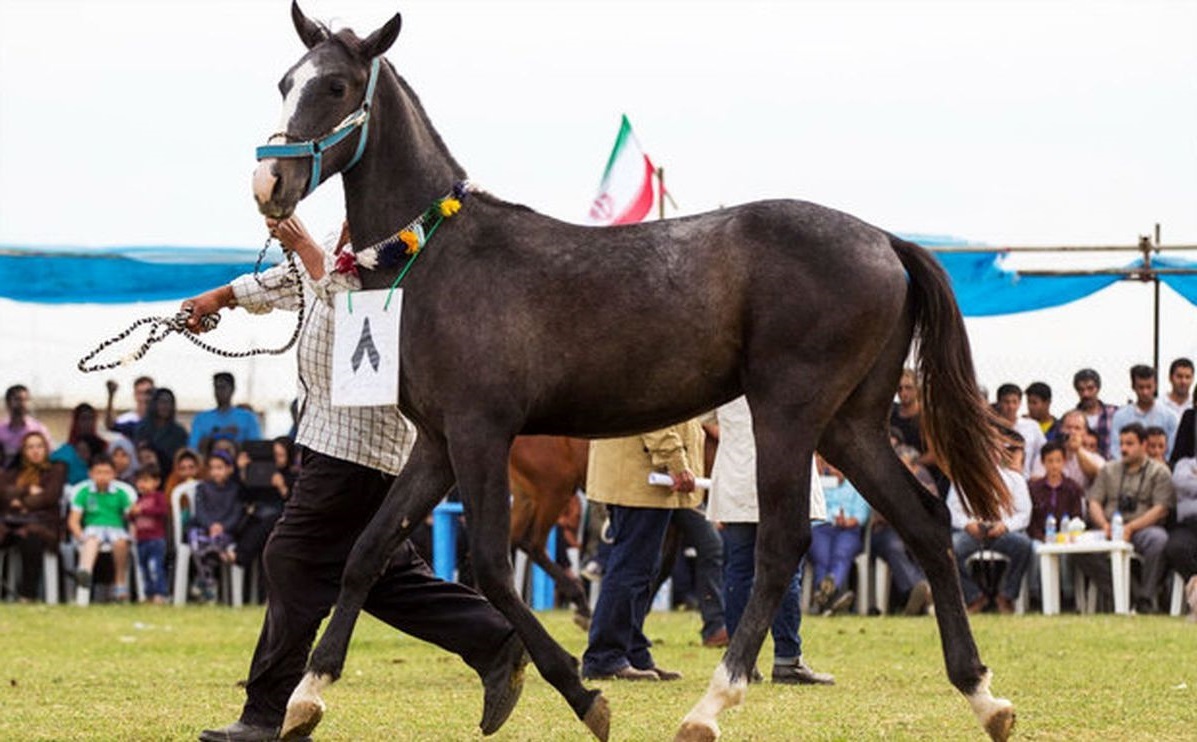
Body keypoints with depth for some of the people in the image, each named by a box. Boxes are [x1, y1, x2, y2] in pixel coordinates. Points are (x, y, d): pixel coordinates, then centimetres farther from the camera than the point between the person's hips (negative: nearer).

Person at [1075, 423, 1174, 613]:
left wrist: (1130, 527, -15)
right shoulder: (1109, 470, 22)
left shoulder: (1159, 472, 9)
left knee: (1159, 540, -39)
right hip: (1109, 531, 3)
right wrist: (1104, 524, -8)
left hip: (1143, 528, -3)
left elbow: (1161, 510, -2)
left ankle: (1146, 598, -25)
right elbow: (1094, 502, 15)